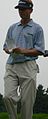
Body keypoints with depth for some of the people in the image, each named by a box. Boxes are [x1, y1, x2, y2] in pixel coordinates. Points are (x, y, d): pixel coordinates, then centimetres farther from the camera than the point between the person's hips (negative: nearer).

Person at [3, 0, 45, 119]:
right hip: (11, 66, 3)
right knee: (8, 96, -13)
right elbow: (5, 46, 23)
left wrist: (23, 51, -15)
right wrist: (10, 50, -1)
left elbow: (40, 50, -1)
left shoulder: (37, 28, 6)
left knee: (27, 100, -6)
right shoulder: (12, 27, 20)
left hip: (28, 66, -3)